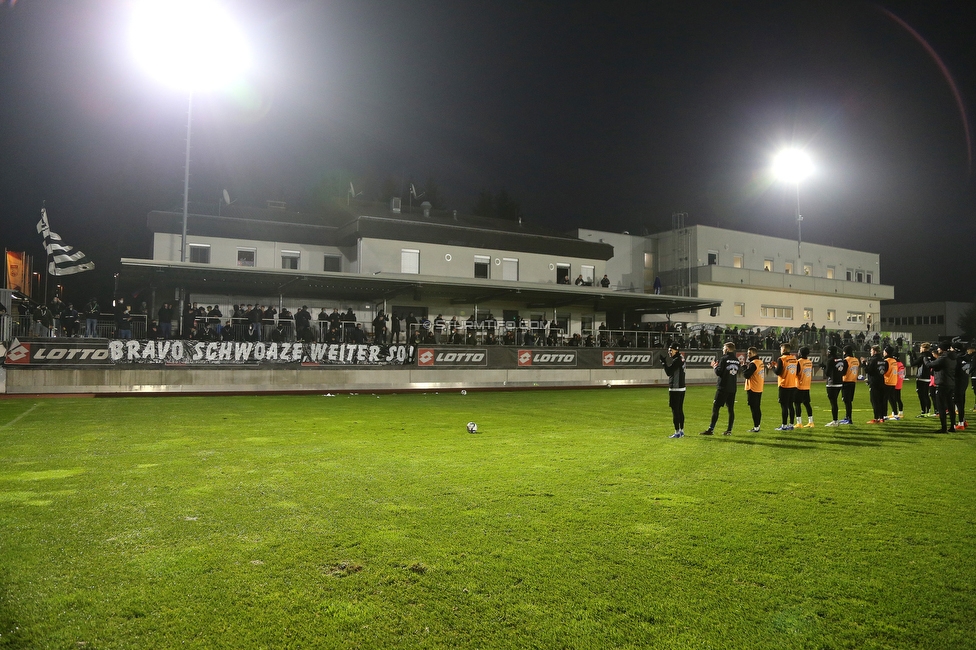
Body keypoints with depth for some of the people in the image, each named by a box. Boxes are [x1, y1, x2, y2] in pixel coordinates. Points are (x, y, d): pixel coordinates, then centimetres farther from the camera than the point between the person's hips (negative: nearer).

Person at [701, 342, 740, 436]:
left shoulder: (723, 359, -9)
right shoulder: (737, 360, 10)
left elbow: (718, 372, -13)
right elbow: (736, 373, 17)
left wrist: (715, 366, 7)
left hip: (723, 388, -6)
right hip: (732, 388, 6)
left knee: (715, 408, -3)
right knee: (731, 409, 8)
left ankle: (711, 429, -5)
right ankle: (729, 430, 9)